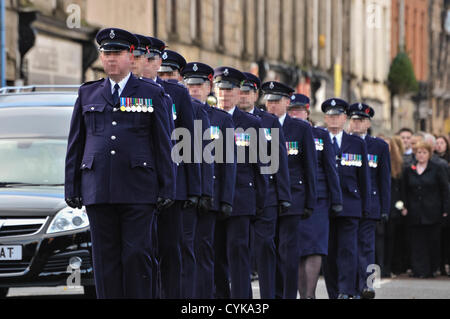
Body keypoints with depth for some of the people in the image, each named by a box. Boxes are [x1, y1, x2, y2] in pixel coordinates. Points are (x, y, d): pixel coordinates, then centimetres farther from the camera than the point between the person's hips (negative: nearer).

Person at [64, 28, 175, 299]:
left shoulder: (151, 94, 7)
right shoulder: (88, 94, 15)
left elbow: (164, 145, 5)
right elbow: (76, 145, 16)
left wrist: (167, 190, -1)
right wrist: (72, 188, 8)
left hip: (137, 190, -2)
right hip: (98, 191, 3)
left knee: (137, 254, -6)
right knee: (105, 257, 2)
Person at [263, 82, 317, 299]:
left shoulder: (301, 128, 4)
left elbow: (310, 167, 4)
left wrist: (310, 202, -1)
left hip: (291, 197, -3)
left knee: (289, 249, -6)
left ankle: (290, 295, -4)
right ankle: (276, 294, 10)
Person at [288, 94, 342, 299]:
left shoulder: (321, 135, 11)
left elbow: (330, 168, 10)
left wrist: (336, 200, 5)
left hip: (316, 198, -1)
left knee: (314, 249, -12)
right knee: (296, 250, 1)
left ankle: (310, 295, -16)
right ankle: (303, 294, 7)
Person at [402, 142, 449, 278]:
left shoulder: (437, 169, 2)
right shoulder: (409, 170, 11)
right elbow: (405, 191, 16)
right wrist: (405, 207, 4)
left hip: (432, 213, -2)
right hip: (415, 214, 2)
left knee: (432, 242, -1)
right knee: (417, 243, -2)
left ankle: (430, 270, 10)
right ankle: (419, 270, -3)